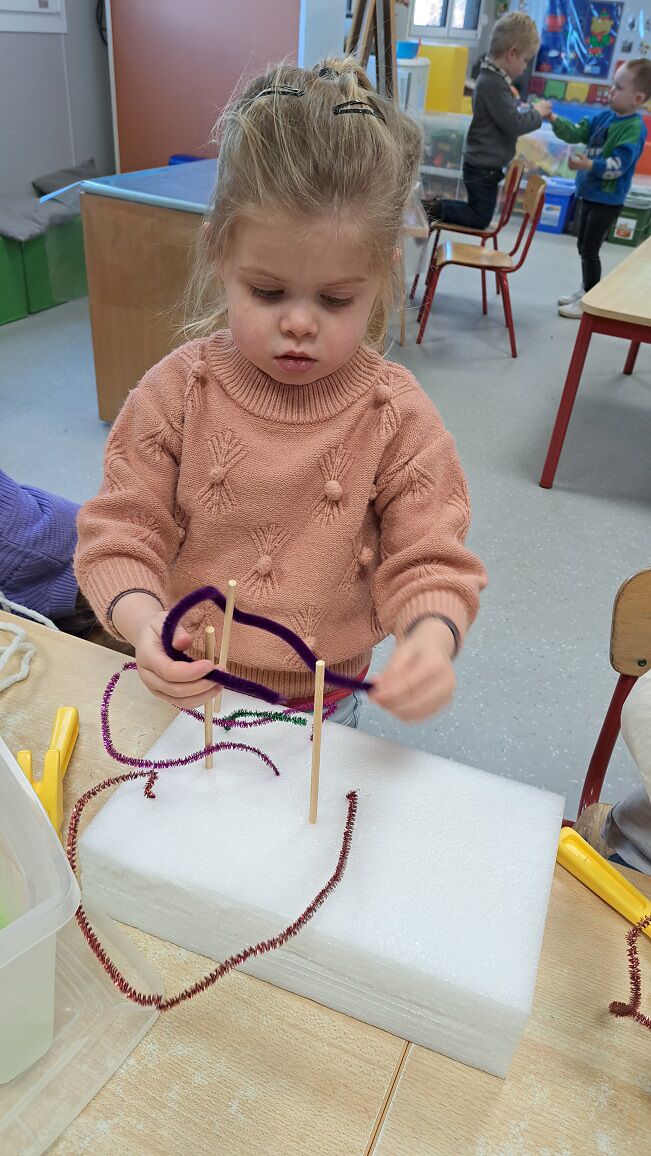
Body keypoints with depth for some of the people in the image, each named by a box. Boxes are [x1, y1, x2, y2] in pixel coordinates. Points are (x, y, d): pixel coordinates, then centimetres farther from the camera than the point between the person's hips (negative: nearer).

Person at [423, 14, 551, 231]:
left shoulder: (492, 78, 9)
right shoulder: (494, 83, -22)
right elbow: (514, 125, -22)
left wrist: (521, 106, 7)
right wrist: (537, 113, -8)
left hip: (482, 164, 10)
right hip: (484, 167, -10)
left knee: (478, 213, 18)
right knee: (480, 219, -2)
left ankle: (435, 205, 14)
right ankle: (433, 209, -2)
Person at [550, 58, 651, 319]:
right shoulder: (604, 117, 6)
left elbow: (617, 165, -24)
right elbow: (577, 133, 6)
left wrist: (588, 165, -35)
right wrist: (554, 119, -9)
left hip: (607, 201, -8)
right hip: (589, 194, 8)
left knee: (589, 250, -4)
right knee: (583, 247, 18)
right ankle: (585, 290, 34)